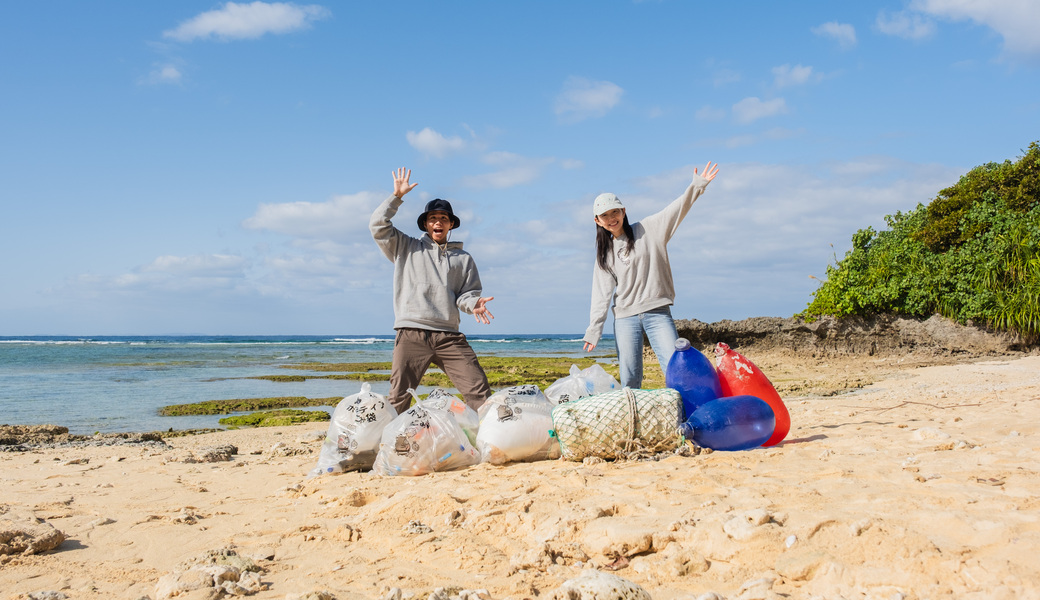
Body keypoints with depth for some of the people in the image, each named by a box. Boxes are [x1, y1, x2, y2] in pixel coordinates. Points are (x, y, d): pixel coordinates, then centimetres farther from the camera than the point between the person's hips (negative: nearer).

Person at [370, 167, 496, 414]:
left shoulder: (463, 258, 21)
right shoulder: (407, 248, 17)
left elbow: (468, 292, 15)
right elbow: (378, 226, 8)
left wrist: (473, 303, -8)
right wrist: (397, 197, 6)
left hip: (449, 336, 1)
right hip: (412, 334, -1)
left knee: (479, 389, -8)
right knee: (399, 397, -4)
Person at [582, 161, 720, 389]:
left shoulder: (648, 229, 7)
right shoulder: (605, 253, 12)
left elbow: (676, 210, -3)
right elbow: (601, 294, 6)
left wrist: (697, 185, -16)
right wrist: (594, 330, -3)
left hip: (658, 312, -2)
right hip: (625, 318, 2)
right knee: (629, 379, 0)